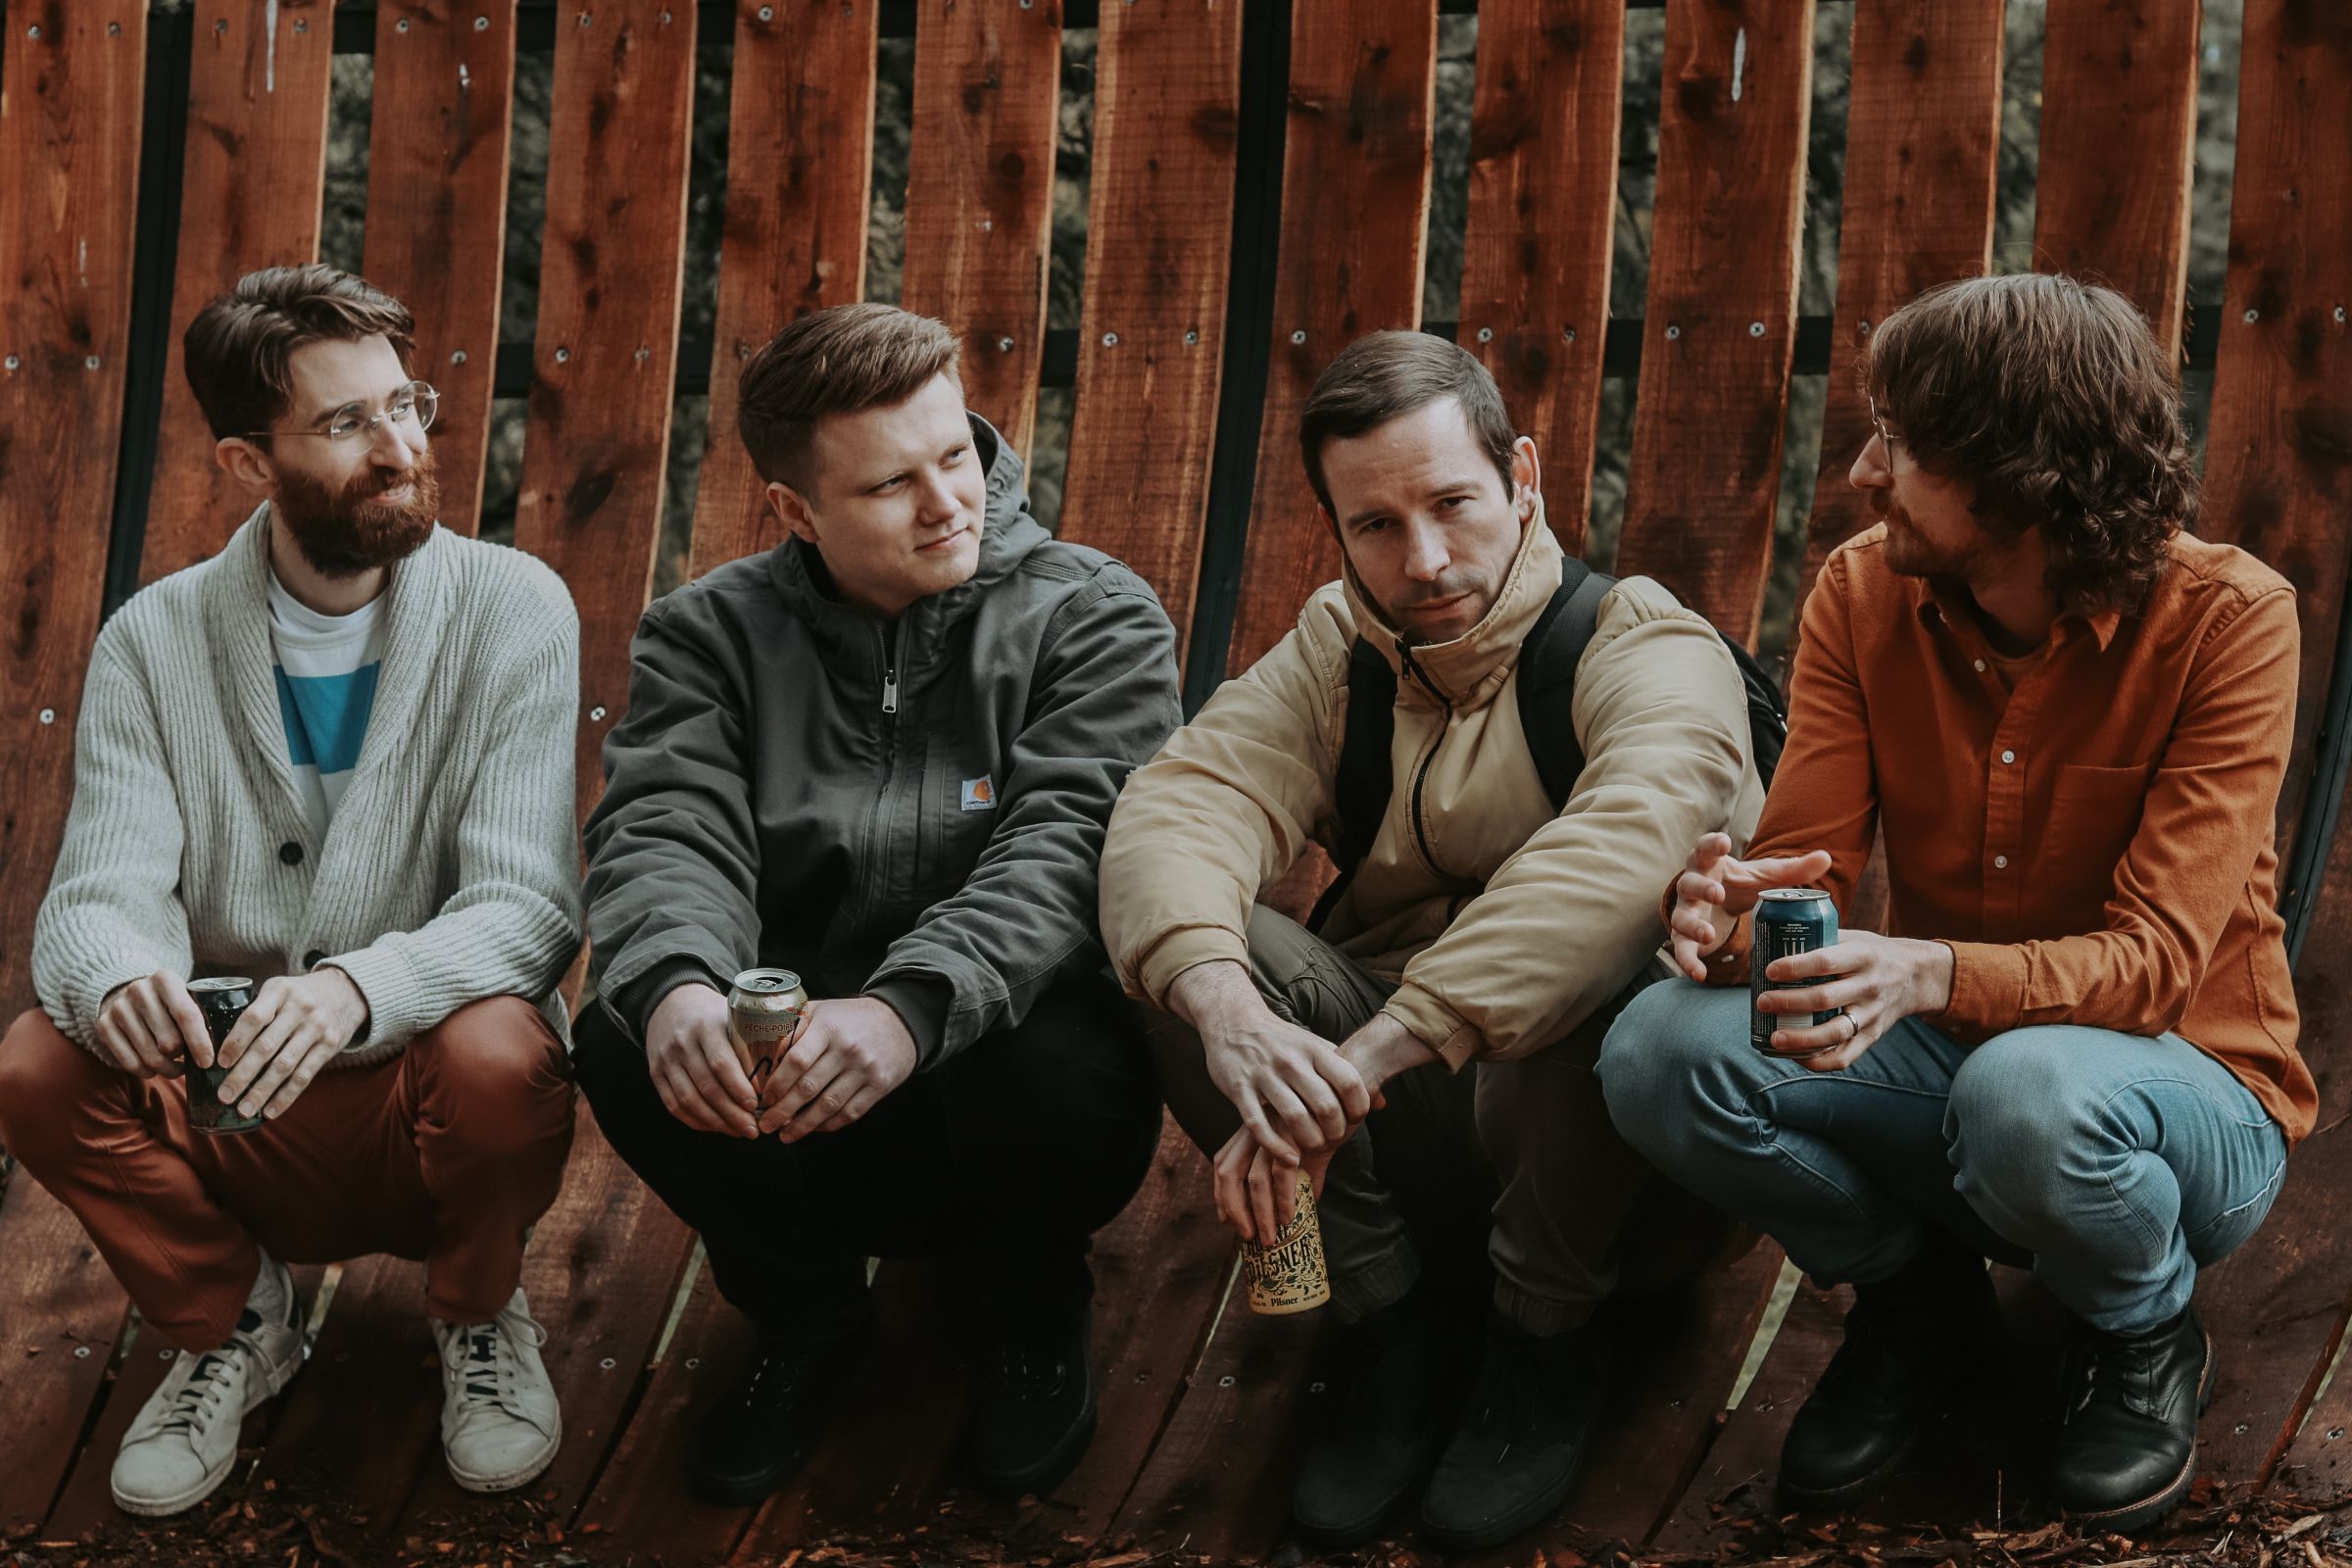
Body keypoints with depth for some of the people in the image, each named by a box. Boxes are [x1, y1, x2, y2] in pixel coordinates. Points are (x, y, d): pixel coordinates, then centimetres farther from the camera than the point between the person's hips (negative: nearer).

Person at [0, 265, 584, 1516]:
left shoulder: (511, 611, -9)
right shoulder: (155, 643, -1)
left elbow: (527, 905, -17)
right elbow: (103, 892, -10)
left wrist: (359, 986, -39)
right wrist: (117, 980, -36)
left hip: (425, 1104, -1)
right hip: (230, 1116, 2)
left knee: (502, 1056, -34)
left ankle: (477, 1314, 2)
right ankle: (229, 1318, 6)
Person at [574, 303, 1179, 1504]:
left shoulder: (1092, 622, -4)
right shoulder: (711, 635, 3)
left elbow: (1064, 855, -20)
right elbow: (665, 834, -13)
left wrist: (909, 1010, -40)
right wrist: (673, 986, -39)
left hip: (984, 1083, -2)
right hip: (783, 1103, 2)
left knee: (1065, 1066, -35)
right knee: (625, 1044, -28)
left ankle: (1032, 1312, 3)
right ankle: (802, 1312, 5)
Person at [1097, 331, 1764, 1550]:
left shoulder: (1647, 648, -11)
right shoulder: (1335, 652, 5)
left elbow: (1626, 841, -34)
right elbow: (1174, 808, -14)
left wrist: (1357, 1065, -43)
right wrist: (1229, 1012, -38)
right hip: (1408, 1152, 4)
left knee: (1603, 942, -34)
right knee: (1177, 938, -18)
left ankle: (1543, 1346, -11)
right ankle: (1387, 1317, -8)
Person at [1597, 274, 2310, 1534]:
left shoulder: (2226, 617, -18)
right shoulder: (1863, 594, -5)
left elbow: (2155, 958, -25)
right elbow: (1806, 862, -9)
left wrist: (1928, 974, -45)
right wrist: (1728, 915, -35)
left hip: (2181, 1085, -4)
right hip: (1939, 1060, 4)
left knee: (2029, 1092, -40)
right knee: (1663, 1050, -23)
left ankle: (2146, 1339, -2)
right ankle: (1914, 1302, 6)